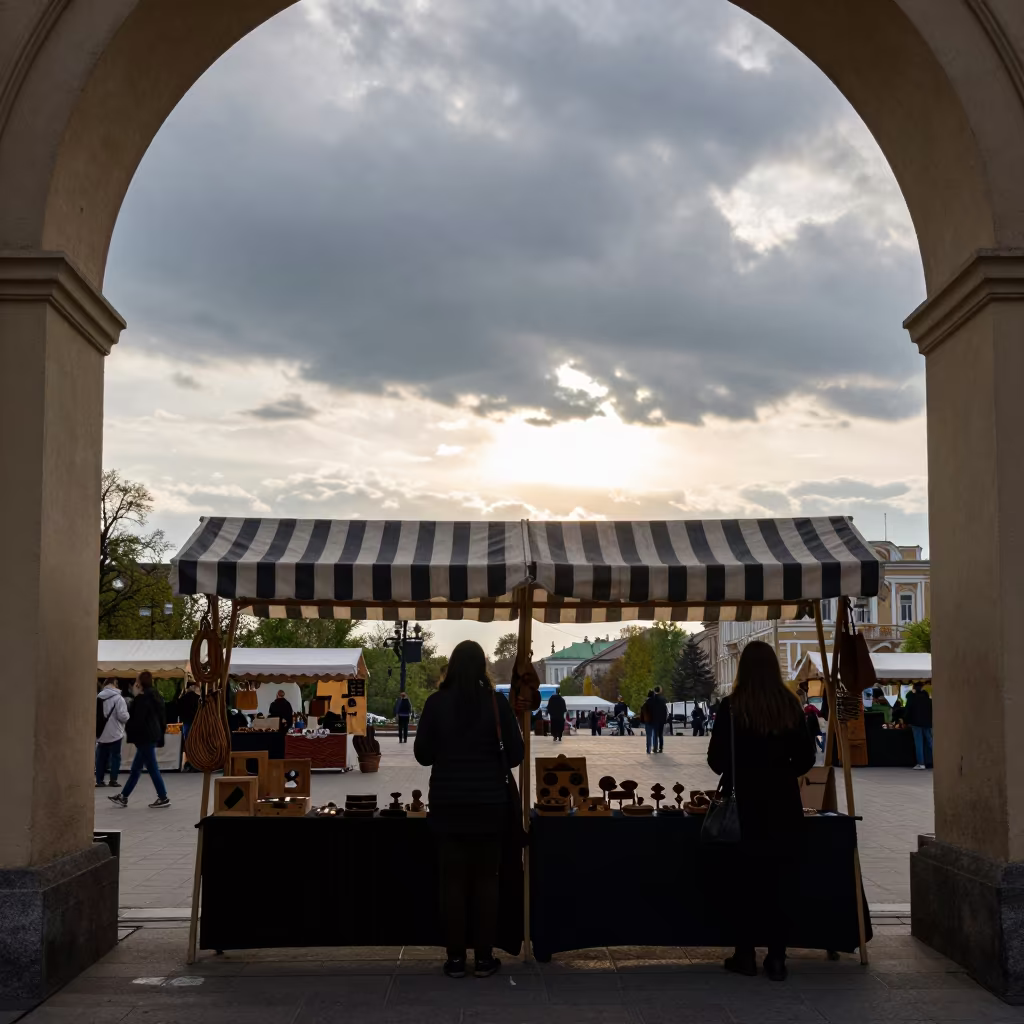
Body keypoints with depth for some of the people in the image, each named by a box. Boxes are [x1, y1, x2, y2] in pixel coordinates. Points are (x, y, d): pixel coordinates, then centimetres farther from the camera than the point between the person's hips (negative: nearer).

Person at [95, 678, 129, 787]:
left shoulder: (98, 697, 5)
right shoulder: (118, 698, -13)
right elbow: (122, 716, -18)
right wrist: (128, 716, 3)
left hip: (101, 732, 5)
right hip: (115, 733, -5)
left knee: (101, 757, 11)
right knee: (115, 756, 4)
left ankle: (99, 780, 12)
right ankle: (113, 780, 2)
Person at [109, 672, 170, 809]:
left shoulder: (142, 699, -16)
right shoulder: (155, 697, 12)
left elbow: (137, 719, -19)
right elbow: (162, 717, 15)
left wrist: (129, 730, -2)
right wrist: (160, 732, 18)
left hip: (145, 737, -10)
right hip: (153, 735, 10)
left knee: (152, 768, -4)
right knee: (136, 768, 14)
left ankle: (163, 798, -1)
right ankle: (123, 797, 20)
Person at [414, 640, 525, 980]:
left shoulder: (436, 702, -5)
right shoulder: (497, 703, -6)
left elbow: (422, 754, -1)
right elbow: (515, 754, -3)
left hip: (448, 803, 0)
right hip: (488, 803, 0)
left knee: (453, 880, 7)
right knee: (486, 880, 8)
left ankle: (456, 959, 10)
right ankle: (484, 958, 11)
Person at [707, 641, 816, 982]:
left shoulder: (731, 707, -10)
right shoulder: (790, 705, -2)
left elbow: (716, 758, -7)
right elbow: (805, 757, 3)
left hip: (744, 802, -2)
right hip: (782, 803, 2)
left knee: (744, 877, 8)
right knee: (779, 877, 8)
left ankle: (745, 955, 13)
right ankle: (776, 957, 9)